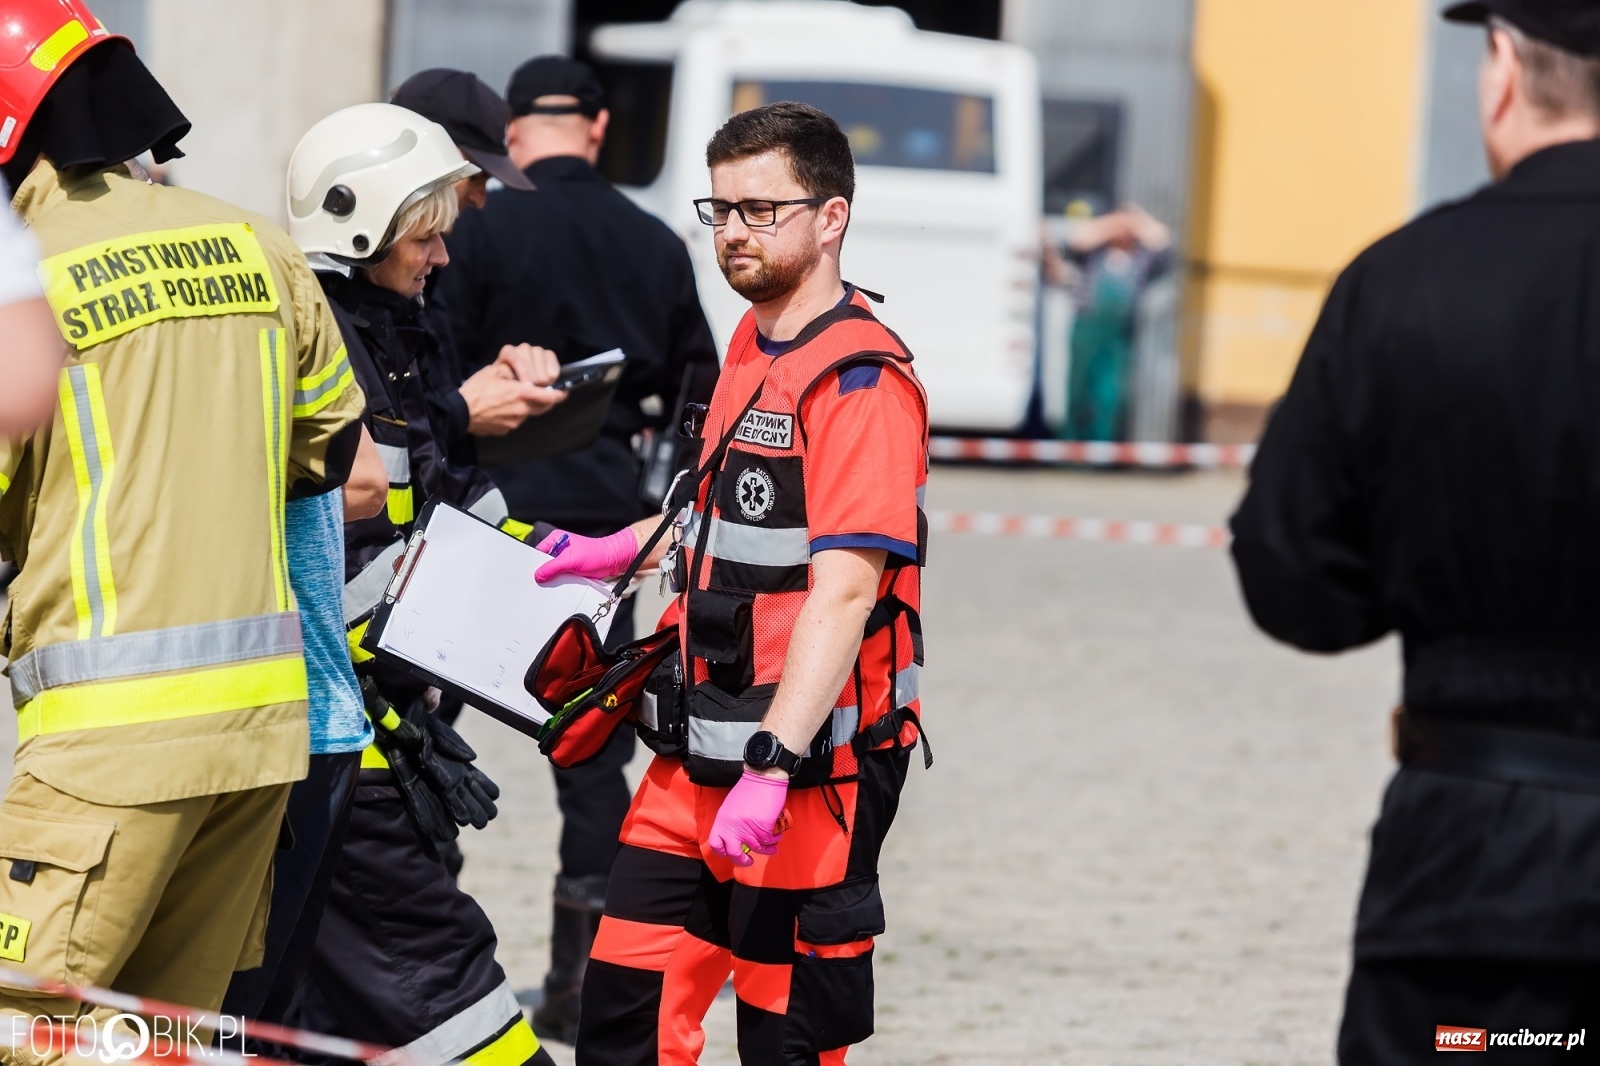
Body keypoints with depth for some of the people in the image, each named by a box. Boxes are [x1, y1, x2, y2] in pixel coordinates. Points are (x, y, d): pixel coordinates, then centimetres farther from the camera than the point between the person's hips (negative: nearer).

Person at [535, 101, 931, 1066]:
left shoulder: (863, 379, -16)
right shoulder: (751, 346, 14)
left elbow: (843, 591, -24)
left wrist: (772, 766, -29)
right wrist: (627, 549, 26)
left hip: (813, 764, -9)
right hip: (701, 760, 9)